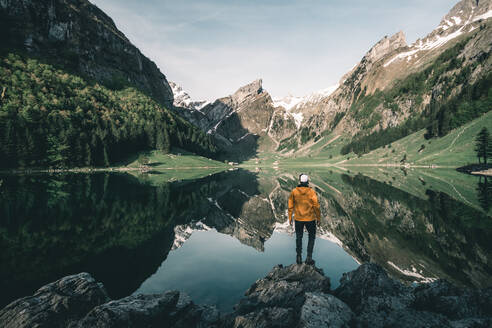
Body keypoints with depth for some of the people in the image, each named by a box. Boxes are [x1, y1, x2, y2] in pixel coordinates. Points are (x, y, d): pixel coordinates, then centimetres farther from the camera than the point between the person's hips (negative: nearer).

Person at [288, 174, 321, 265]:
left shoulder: (294, 191, -8)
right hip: (310, 219, -2)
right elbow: (316, 206, -11)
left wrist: (290, 217, 9)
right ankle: (309, 257, 15)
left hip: (298, 219, 2)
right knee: (311, 237, 18)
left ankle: (299, 257, 25)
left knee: (299, 237, 19)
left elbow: (290, 206, -2)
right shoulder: (311, 192, -14)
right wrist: (318, 218, 2)